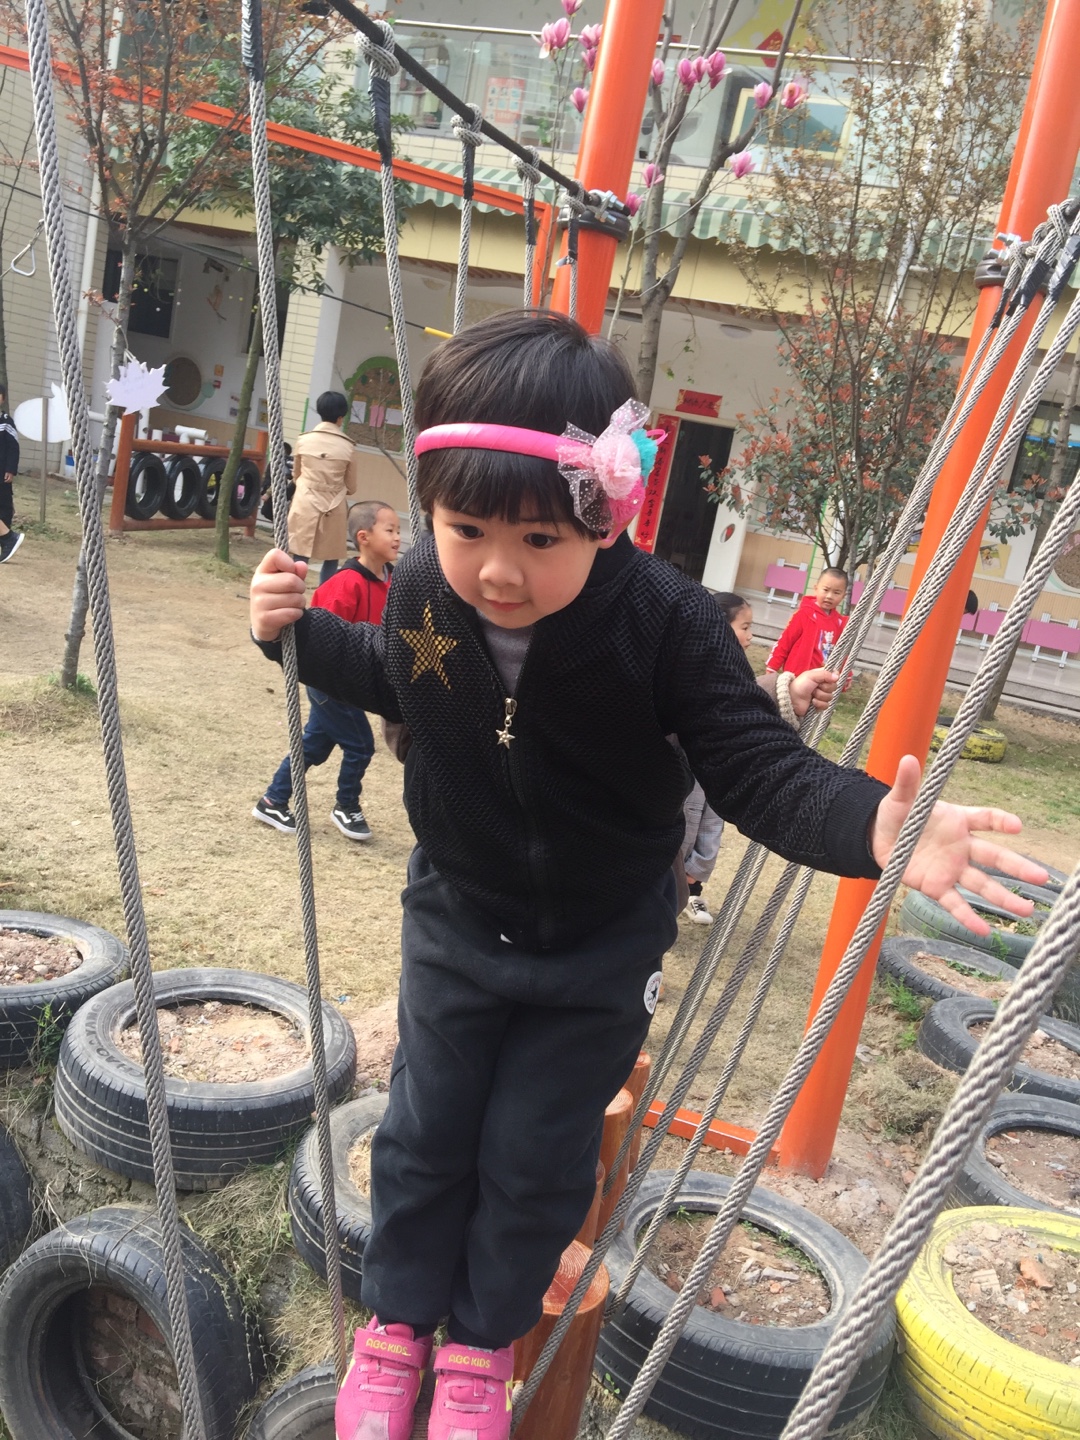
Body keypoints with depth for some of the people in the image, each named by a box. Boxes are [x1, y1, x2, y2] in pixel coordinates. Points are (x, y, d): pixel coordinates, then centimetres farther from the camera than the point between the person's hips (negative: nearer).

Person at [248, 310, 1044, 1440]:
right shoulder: (423, 586, -18)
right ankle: (398, 1320, 44)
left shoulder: (664, 621, -30)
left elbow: (758, 770, -26)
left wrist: (871, 826, -45)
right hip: (457, 919, 3)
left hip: (602, 946, -2)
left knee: (536, 1157, 14)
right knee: (425, 1132, 17)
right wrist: (300, 630, -7)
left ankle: (483, 1340, 42)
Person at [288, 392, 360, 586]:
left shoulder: (303, 440, 0)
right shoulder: (348, 447, -5)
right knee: (331, 561, 9)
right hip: (334, 510, -1)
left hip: (305, 506, 1)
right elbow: (352, 487, 4)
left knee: (299, 560, 5)